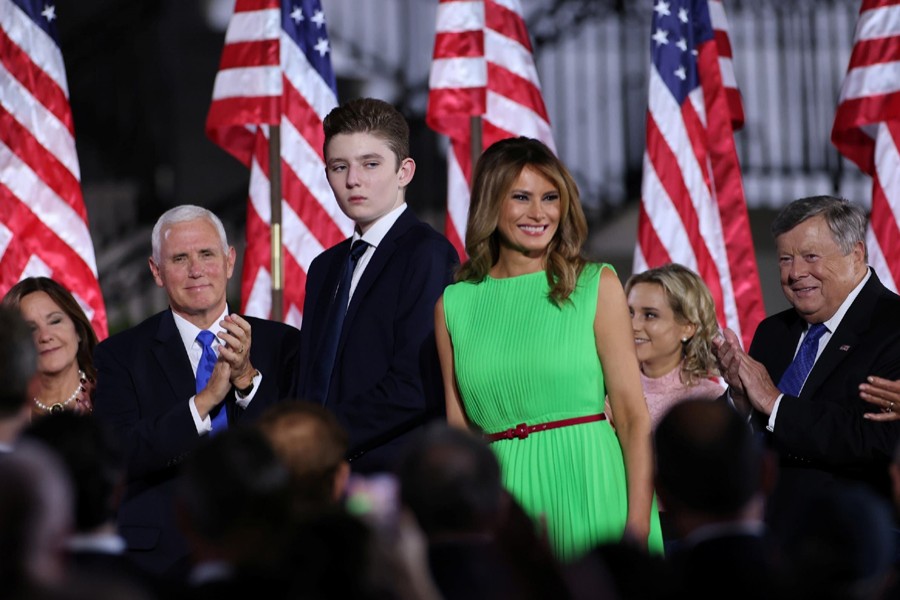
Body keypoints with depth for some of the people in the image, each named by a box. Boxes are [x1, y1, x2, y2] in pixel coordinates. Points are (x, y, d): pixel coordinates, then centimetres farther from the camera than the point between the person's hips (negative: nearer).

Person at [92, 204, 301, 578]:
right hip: (160, 559, -1)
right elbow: (118, 458, -12)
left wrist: (248, 379, -17)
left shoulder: (282, 345, 5)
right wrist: (205, 400, -20)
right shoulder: (120, 356, 1)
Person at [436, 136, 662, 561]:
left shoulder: (596, 286, 1)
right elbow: (458, 430, 11)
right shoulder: (455, 304, 8)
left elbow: (633, 415, -4)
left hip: (588, 487, -2)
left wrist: (638, 526, -13)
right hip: (503, 492, 2)